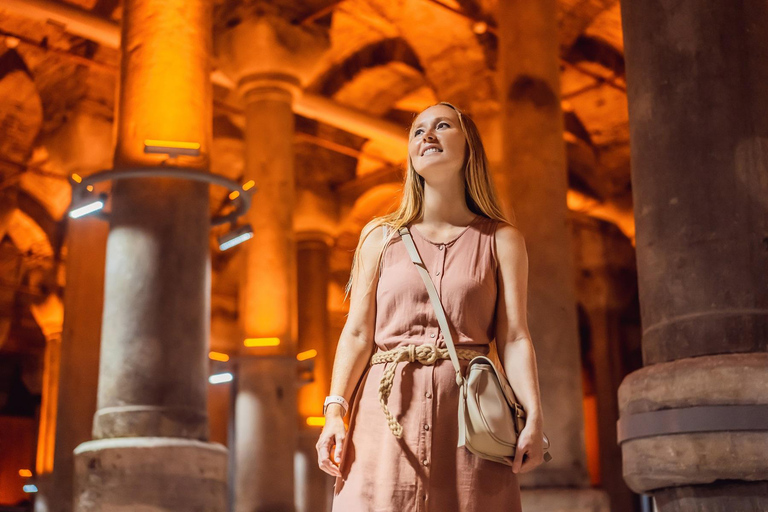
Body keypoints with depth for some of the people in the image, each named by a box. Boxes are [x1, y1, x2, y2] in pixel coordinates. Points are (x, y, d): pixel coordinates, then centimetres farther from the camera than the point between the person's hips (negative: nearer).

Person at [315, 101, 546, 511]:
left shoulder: (501, 240, 10)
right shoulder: (380, 236, 12)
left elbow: (514, 337, 2)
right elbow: (357, 333, 5)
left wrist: (534, 416, -12)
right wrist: (335, 410, -8)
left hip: (468, 409, 0)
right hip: (389, 411, 0)